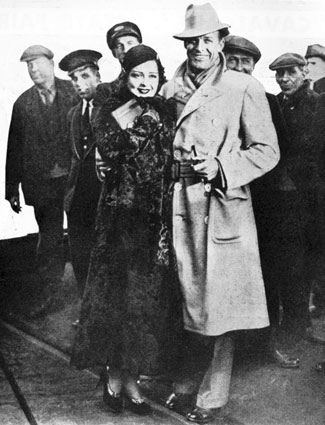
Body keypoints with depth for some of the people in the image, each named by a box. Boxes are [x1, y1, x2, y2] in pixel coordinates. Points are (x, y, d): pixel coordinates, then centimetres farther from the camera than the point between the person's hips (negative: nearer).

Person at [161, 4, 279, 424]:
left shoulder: (244, 88, -4)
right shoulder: (170, 89, 9)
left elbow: (267, 150, -4)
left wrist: (220, 166, -15)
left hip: (223, 204, -4)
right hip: (179, 203, 4)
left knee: (220, 302, 2)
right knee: (184, 296, 13)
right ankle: (185, 381, 31)